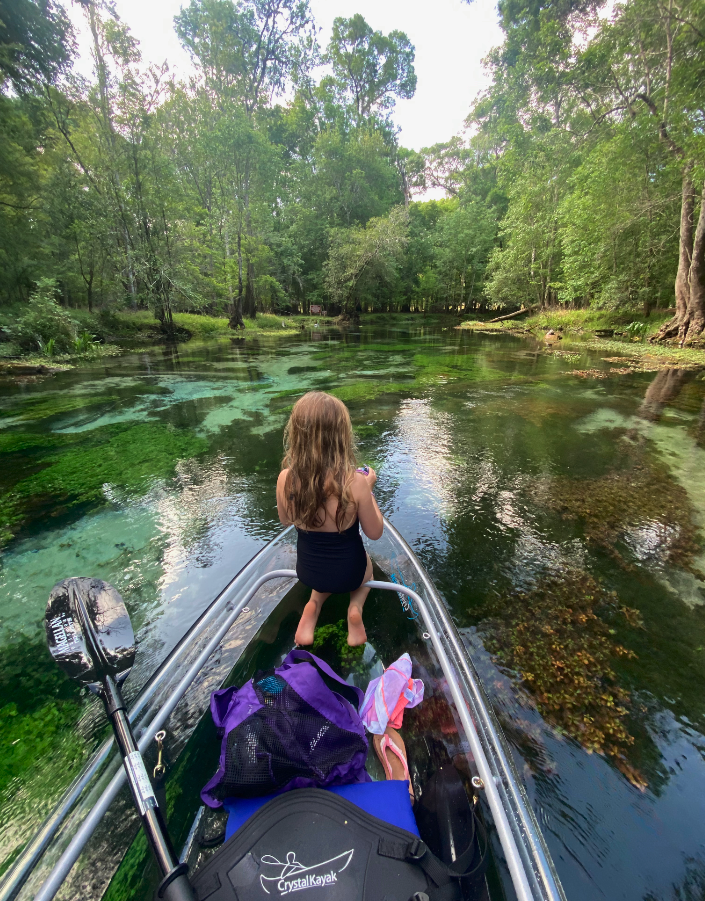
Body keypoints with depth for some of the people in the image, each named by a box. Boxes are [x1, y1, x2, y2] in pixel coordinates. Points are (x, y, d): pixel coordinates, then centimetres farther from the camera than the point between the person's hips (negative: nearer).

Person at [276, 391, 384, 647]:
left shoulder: (285, 479, -23)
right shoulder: (354, 482, -32)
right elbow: (375, 533, -15)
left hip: (307, 571, 2)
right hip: (348, 573, -2)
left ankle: (314, 603, 10)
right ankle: (355, 607, 7)